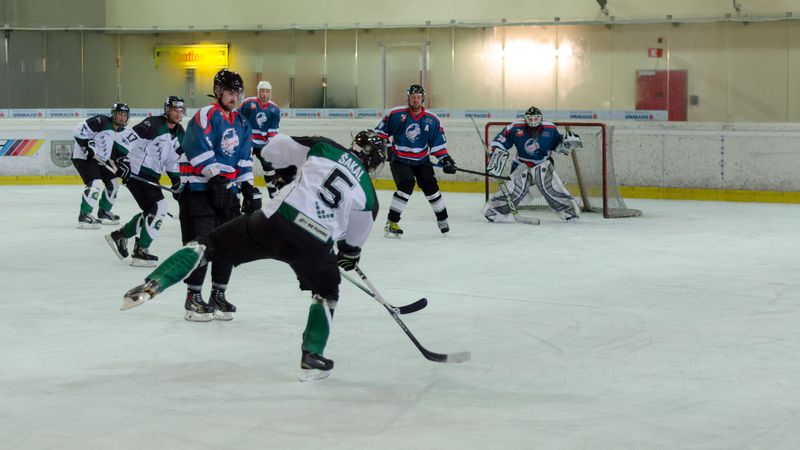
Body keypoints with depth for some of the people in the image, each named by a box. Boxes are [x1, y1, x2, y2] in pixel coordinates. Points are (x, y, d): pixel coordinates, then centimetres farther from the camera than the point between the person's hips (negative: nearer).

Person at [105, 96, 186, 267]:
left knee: (151, 211, 15)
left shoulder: (180, 134, 10)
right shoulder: (154, 124, -17)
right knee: (159, 208, -16)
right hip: (136, 172, -9)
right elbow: (126, 137, -23)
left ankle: (119, 235, 30)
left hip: (151, 176, 10)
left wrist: (176, 179, 12)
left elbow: (172, 159, 21)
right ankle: (140, 251, -11)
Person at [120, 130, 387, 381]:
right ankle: (312, 357, 18)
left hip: (276, 221, 0)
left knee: (207, 246, 8)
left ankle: (152, 285, -9)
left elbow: (274, 149, 13)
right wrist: (350, 254, 48)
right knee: (326, 293, 28)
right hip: (315, 244, 0)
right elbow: (355, 239, 26)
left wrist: (285, 171, 33)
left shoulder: (324, 149, 13)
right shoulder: (368, 193, 15)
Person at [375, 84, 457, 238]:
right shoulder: (396, 114, -9)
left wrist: (445, 159, -6)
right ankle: (391, 223, -17)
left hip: (421, 161, 3)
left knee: (430, 186, -6)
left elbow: (438, 144, 4)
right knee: (406, 185, -23)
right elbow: (381, 131, 1)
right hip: (399, 160, -3)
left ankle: (442, 219, 17)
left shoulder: (432, 120, -2)